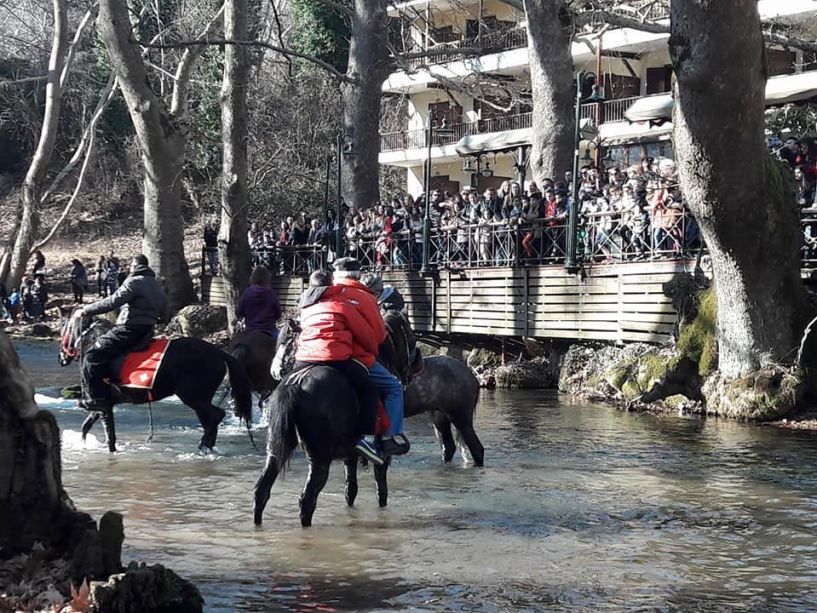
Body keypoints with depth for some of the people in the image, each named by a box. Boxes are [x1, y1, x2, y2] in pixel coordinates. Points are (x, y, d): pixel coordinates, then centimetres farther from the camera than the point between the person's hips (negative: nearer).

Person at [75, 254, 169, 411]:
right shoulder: (157, 286, 16)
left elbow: (112, 302, -19)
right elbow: (165, 314, 22)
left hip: (128, 331, -10)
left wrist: (85, 311, -13)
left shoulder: (134, 282, -11)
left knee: (92, 358, -10)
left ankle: (98, 399, -18)